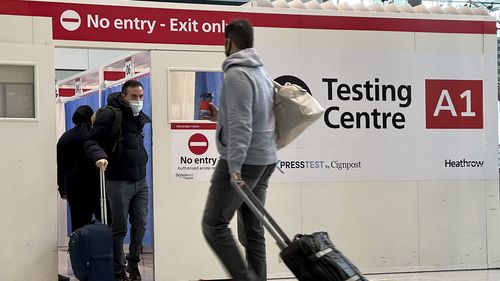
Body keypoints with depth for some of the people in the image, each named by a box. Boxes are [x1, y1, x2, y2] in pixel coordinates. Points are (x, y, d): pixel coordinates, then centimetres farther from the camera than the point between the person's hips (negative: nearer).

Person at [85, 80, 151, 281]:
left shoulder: (143, 118, 14)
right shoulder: (110, 115, -8)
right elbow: (91, 141, -12)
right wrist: (99, 156, -30)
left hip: (141, 181, 6)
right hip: (118, 181, -6)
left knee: (140, 225, 8)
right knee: (119, 228, -1)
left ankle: (133, 265, 25)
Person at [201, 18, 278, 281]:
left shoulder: (236, 74, -12)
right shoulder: (261, 73, 16)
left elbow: (241, 125, -21)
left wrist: (234, 167, -24)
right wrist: (221, 117, 29)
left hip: (242, 161, -9)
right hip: (265, 160, 9)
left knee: (214, 224, -4)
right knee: (252, 229, 9)